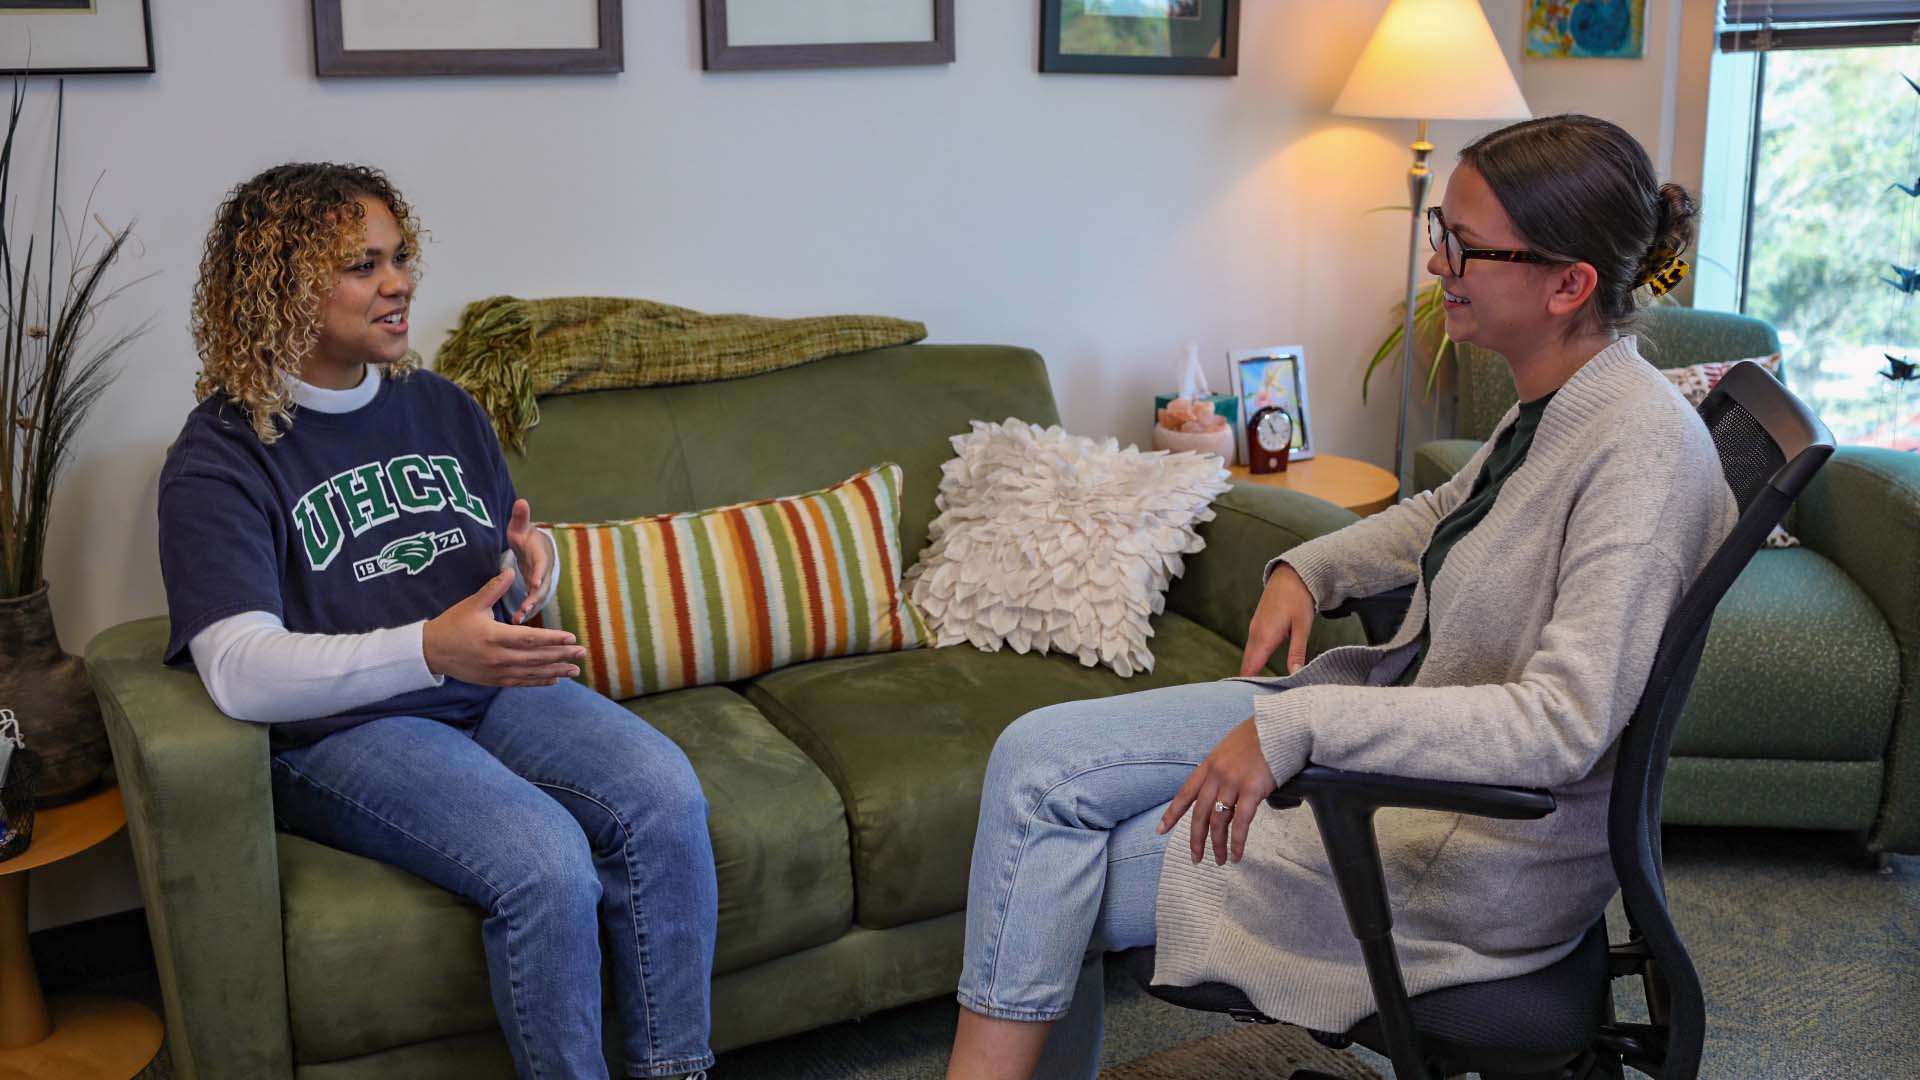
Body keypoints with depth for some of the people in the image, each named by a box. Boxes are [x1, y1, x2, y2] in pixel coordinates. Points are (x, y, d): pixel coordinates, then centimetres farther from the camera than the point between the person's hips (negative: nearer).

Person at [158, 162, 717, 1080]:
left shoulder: (442, 408, 14)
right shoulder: (220, 458, -6)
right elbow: (239, 671, -20)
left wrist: (534, 563, -5)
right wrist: (431, 648, -35)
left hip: (496, 691, 6)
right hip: (343, 730, -5)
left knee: (664, 797, -22)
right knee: (545, 861, -30)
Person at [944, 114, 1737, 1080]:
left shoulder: (1647, 449, -25)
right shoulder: (1554, 403, 2)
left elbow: (1562, 725, -32)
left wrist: (1300, 724, -34)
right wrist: (1307, 569, 8)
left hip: (1481, 847, -9)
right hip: (1405, 706, 9)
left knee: (1054, 890, -10)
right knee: (1039, 757, -3)